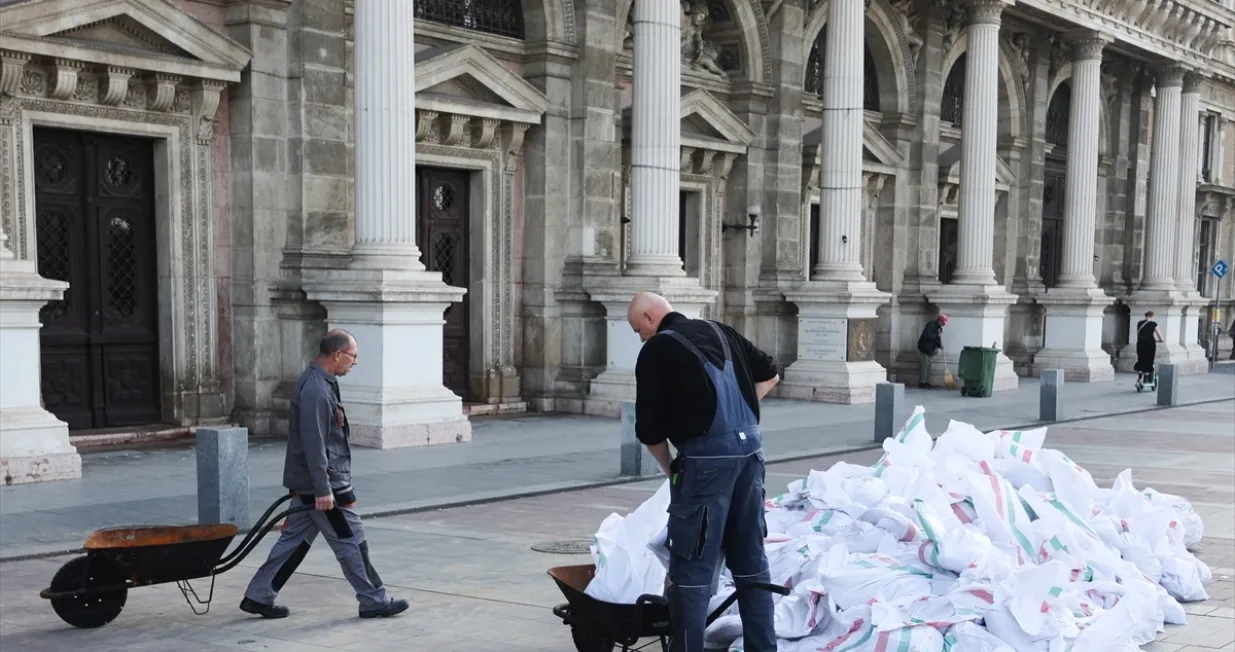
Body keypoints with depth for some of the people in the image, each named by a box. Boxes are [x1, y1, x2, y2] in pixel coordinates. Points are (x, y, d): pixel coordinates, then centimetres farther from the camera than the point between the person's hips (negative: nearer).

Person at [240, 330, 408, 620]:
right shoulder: (316, 391, -22)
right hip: (323, 482, -10)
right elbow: (313, 445, -24)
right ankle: (374, 602, 10)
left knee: (294, 540, 13)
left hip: (308, 482, 10)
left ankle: (258, 596, 18)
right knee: (351, 542, 0)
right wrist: (323, 489, -24)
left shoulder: (318, 382, 12)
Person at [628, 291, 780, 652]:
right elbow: (769, 375, 23)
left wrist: (670, 470, 12)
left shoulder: (656, 351, -3)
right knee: (751, 558, 16)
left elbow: (650, 429, -3)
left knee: (692, 566, -1)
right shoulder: (718, 331, 17)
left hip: (706, 456, -7)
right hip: (751, 448, 7)